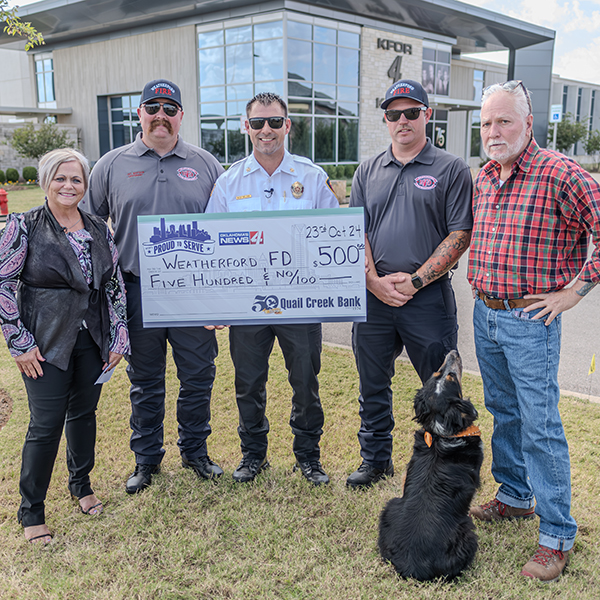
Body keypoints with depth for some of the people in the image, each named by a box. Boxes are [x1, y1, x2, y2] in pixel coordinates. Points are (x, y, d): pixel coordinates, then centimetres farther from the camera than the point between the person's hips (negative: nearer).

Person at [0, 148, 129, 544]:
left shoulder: (99, 229, 7)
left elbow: (116, 284, 9)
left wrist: (119, 336, 4)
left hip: (92, 341, 4)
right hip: (47, 344, -4)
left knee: (84, 413, 14)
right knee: (46, 424, -2)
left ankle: (81, 485, 37)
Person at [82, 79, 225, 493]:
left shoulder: (206, 165, 6)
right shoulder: (112, 166, 6)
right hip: (138, 291, 0)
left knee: (198, 377, 9)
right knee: (144, 381, 11)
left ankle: (195, 451, 29)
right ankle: (147, 459, 28)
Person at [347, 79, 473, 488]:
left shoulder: (451, 170, 0)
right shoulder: (369, 171, 12)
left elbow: (460, 236, -6)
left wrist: (415, 280, -13)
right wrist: (374, 279, -6)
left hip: (429, 298, -4)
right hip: (373, 296, 4)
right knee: (373, 385, 14)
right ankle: (376, 459, 32)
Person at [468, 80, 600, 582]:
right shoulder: (484, 178, 9)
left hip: (531, 320, -7)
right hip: (485, 314, 7)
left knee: (541, 427, -2)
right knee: (504, 413, 18)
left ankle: (557, 535, 11)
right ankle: (514, 497, 36)